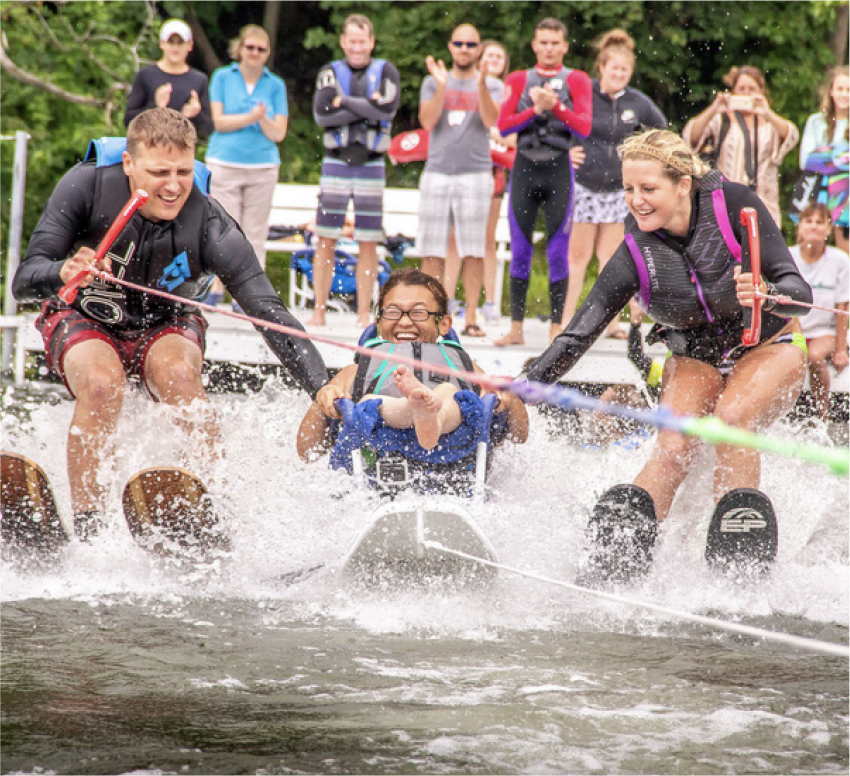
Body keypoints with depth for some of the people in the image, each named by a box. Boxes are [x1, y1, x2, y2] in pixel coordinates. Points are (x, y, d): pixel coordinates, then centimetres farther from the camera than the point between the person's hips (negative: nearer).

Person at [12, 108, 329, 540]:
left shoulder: (209, 226, -28)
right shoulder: (85, 187, -26)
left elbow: (270, 313, -31)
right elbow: (24, 283, -27)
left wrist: (323, 390, -45)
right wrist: (63, 274, -51)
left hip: (164, 327, 0)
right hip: (83, 321, 0)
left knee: (178, 375, -32)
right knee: (101, 385, -31)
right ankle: (84, 530, -21)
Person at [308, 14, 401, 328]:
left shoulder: (386, 72, 5)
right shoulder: (331, 72, 7)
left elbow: (388, 109, -13)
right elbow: (321, 113, -9)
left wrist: (344, 102, -11)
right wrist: (366, 108, -12)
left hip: (371, 164, 0)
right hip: (336, 162, 0)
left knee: (369, 244, 1)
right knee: (326, 241, -2)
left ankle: (363, 314, 6)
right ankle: (319, 311, 3)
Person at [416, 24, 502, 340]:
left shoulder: (491, 85, 8)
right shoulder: (433, 83, 12)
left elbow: (491, 120, -10)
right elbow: (427, 121, -2)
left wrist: (481, 83, -22)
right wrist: (442, 87, -13)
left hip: (475, 173, -1)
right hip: (437, 171, 1)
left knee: (473, 250, -3)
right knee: (432, 250, -1)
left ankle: (471, 317, 0)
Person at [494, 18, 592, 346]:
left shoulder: (576, 81, 5)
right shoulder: (518, 80, 11)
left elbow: (584, 128, -8)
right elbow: (503, 126, 0)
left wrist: (556, 106, -21)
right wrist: (535, 109, -13)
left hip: (558, 171, -2)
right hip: (524, 169, 2)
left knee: (558, 252, -3)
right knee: (519, 252, 2)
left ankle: (556, 328, 2)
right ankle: (516, 328, 6)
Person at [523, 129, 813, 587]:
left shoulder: (732, 205, -23)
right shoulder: (637, 253, -16)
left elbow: (799, 292, -24)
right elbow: (578, 336, -14)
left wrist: (765, 294, -47)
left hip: (767, 347, -2)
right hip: (693, 359, 2)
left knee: (731, 420, -30)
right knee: (674, 448, -22)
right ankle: (618, 565, -24)